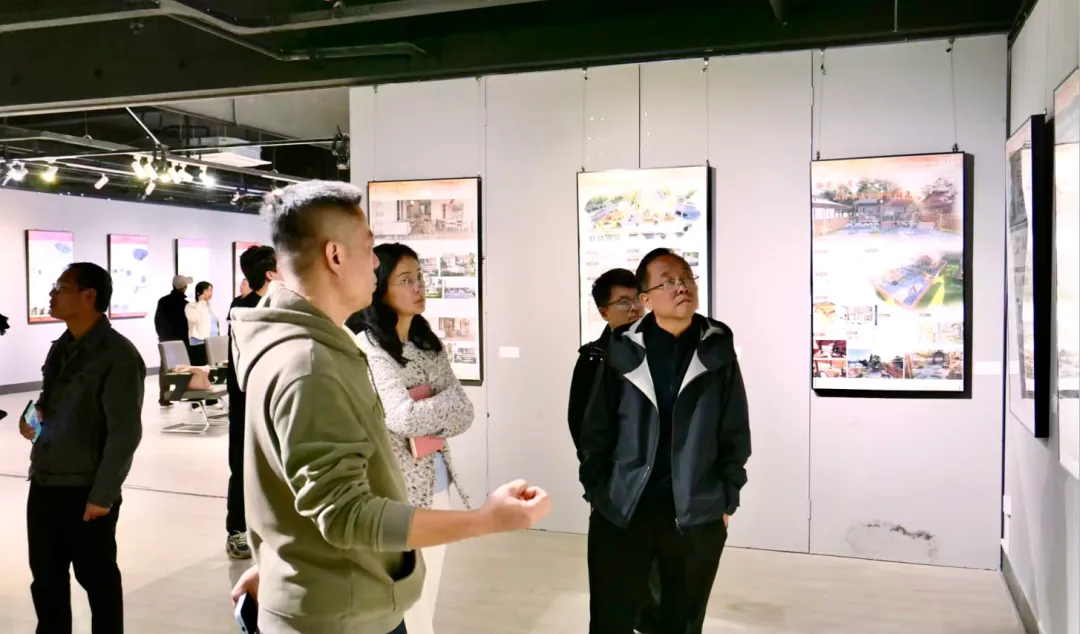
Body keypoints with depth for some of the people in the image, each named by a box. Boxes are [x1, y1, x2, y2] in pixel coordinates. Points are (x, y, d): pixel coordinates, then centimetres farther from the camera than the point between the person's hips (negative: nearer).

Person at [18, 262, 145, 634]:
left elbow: (125, 433, -17)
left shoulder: (119, 356, -15)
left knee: (98, 580, 9)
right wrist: (35, 415, 1)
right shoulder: (62, 348, 9)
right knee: (45, 579, 17)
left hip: (86, 491, -7)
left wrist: (102, 495, -17)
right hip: (43, 483, 7)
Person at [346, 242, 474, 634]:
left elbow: (464, 413, 2)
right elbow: (403, 417, -22)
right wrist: (442, 404, -6)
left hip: (436, 486, 7)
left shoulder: (429, 344, 9)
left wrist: (423, 411, -14)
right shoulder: (365, 346, -13)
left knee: (425, 602, 17)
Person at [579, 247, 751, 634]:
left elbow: (735, 432, 4)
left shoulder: (718, 351, -1)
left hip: (698, 515, 1)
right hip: (620, 512, -1)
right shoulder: (624, 351, -4)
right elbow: (597, 429, 2)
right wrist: (596, 493, 2)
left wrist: (726, 500, 3)